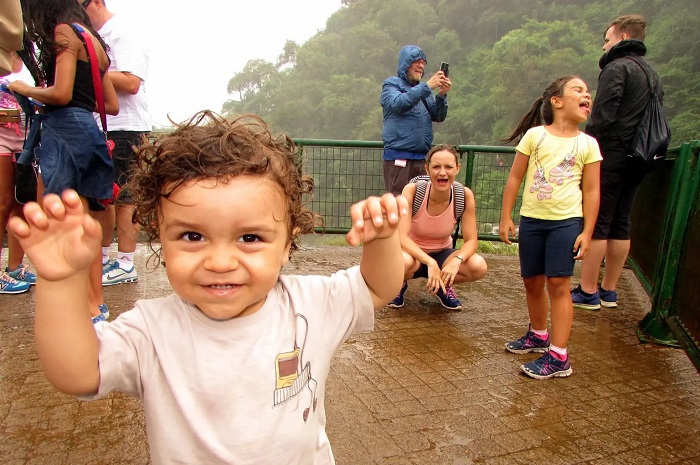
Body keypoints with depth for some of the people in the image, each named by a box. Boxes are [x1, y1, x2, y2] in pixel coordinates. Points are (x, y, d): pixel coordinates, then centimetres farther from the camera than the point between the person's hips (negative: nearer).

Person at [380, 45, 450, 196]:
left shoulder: (422, 88, 19)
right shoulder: (391, 84, 4)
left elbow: (438, 117, 11)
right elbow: (398, 103, -18)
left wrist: (441, 95, -7)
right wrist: (427, 87, -21)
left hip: (422, 157, 6)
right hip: (398, 157, -6)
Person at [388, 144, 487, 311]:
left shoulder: (465, 195, -17)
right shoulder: (412, 190, -24)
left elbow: (471, 240, -15)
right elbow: (401, 237, -30)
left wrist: (456, 260, -36)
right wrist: (430, 263, -43)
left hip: (441, 254, 3)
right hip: (413, 253, -2)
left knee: (479, 267, -26)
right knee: (403, 263, -39)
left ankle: (443, 286, 7)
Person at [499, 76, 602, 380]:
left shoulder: (588, 144, 2)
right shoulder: (534, 136, 1)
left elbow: (591, 191, 4)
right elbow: (515, 178, 3)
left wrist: (587, 232, -1)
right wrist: (506, 218, 0)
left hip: (567, 222, -1)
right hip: (531, 220, 2)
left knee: (558, 284, -5)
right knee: (532, 282, 12)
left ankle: (558, 357, 3)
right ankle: (538, 335, 34)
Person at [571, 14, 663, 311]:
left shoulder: (617, 68, -8)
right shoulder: (652, 74, 19)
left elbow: (601, 118, -17)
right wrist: (637, 150, 20)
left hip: (610, 160, -9)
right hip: (635, 162, 9)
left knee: (595, 225, -4)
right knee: (620, 226, 11)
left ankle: (588, 292, 2)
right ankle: (608, 291, 19)